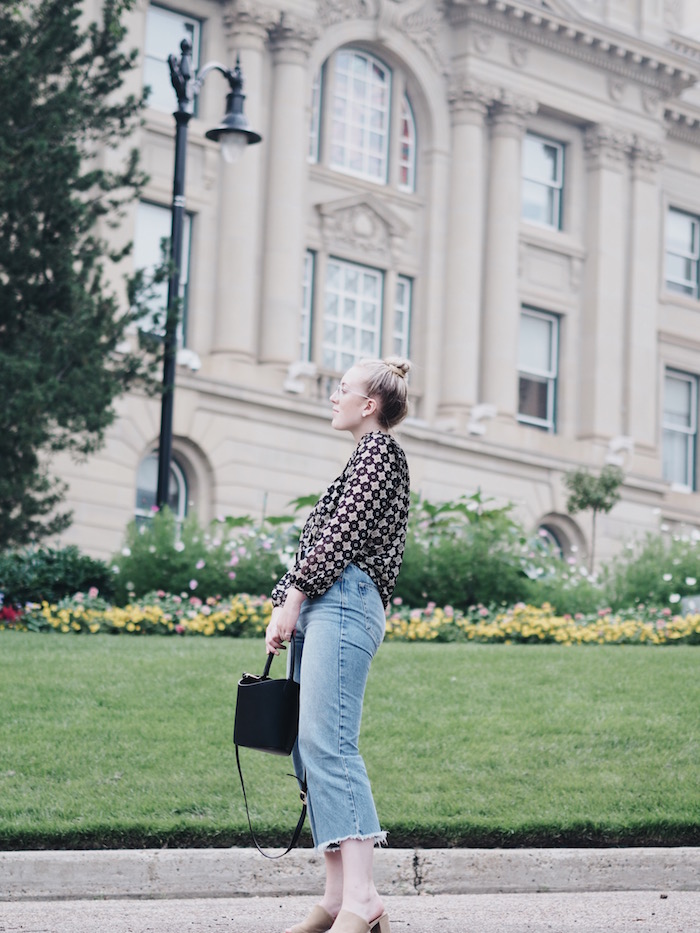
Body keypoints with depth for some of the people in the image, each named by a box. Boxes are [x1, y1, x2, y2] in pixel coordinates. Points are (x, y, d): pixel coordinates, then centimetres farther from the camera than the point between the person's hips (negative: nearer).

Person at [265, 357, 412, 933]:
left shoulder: (380, 448, 2)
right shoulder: (365, 457, 30)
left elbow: (343, 532, -10)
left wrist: (294, 595, -11)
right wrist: (286, 605, 18)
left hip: (342, 603, -10)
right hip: (320, 609, 10)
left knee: (326, 742, -21)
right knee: (311, 749, 2)